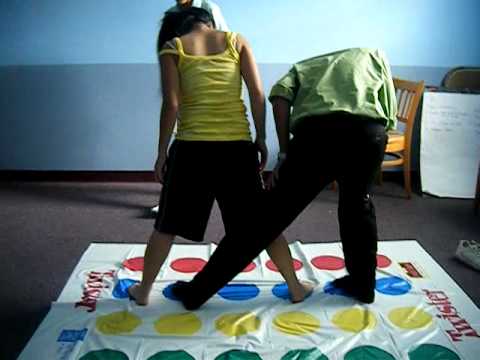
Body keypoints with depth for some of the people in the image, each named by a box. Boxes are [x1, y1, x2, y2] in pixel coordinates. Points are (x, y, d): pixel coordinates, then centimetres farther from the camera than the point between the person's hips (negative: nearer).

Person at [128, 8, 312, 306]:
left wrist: (162, 152, 3)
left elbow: (171, 105, -4)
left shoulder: (172, 48, 6)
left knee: (168, 225, 15)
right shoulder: (236, 41, 10)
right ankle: (295, 287, 22)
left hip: (192, 147, -1)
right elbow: (258, 94, 2)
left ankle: (144, 289, 27)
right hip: (238, 146, 1)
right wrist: (261, 139, 8)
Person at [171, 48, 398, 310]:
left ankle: (197, 291, 14)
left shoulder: (304, 66, 35)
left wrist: (284, 154, 9)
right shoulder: (374, 55, 37)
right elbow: (390, 117, 26)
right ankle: (363, 284, 39)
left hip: (316, 133, -1)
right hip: (368, 131, 1)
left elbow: (280, 94, 10)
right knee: (357, 204, 30)